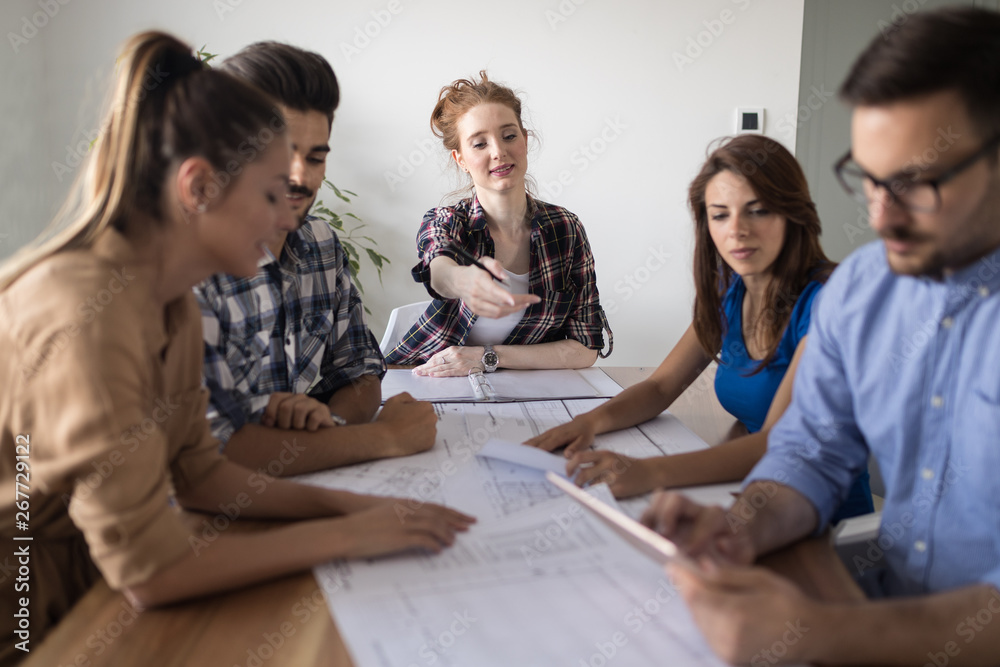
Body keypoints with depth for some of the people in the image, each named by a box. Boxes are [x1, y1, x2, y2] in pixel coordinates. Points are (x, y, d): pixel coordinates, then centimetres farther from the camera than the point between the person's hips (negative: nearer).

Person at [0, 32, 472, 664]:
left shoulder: (173, 302, -2)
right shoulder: (90, 310, -29)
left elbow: (196, 470, 4)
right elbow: (150, 569, -26)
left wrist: (348, 502, -6)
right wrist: (347, 535, -18)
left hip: (83, 588, 7)